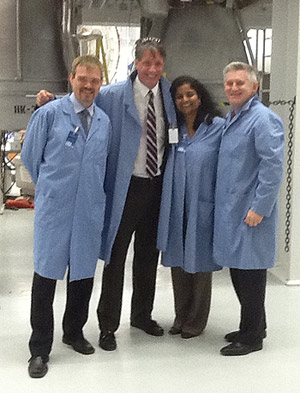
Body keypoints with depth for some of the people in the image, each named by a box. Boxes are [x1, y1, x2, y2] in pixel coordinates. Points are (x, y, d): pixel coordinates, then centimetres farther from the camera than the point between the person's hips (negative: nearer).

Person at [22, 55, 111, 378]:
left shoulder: (104, 121, 9)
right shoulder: (49, 114, -5)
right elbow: (29, 157, 3)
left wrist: (90, 190, 14)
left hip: (90, 210, 4)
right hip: (54, 209, -4)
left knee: (83, 273, 13)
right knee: (46, 276, 0)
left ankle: (74, 333, 34)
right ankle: (40, 350, 13)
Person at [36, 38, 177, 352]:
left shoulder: (169, 94, 5)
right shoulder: (113, 95, -8)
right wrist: (49, 101, -17)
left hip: (157, 184, 4)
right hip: (126, 186, -4)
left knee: (148, 254, 17)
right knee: (116, 256, 1)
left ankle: (142, 315, 36)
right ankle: (108, 326, 16)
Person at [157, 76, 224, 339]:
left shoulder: (218, 127, -5)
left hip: (203, 206, -4)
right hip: (175, 206, 5)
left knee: (199, 263, 7)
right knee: (178, 262, 13)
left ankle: (196, 321, 23)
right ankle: (181, 317, 29)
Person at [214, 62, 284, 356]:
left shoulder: (263, 119, -13)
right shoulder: (230, 119, 15)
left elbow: (273, 166, -19)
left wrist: (259, 208, -21)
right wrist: (221, 203, 17)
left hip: (251, 211, -9)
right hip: (230, 209, 9)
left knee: (250, 271, 0)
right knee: (238, 270, 16)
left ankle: (252, 337, 12)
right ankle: (253, 326, 31)